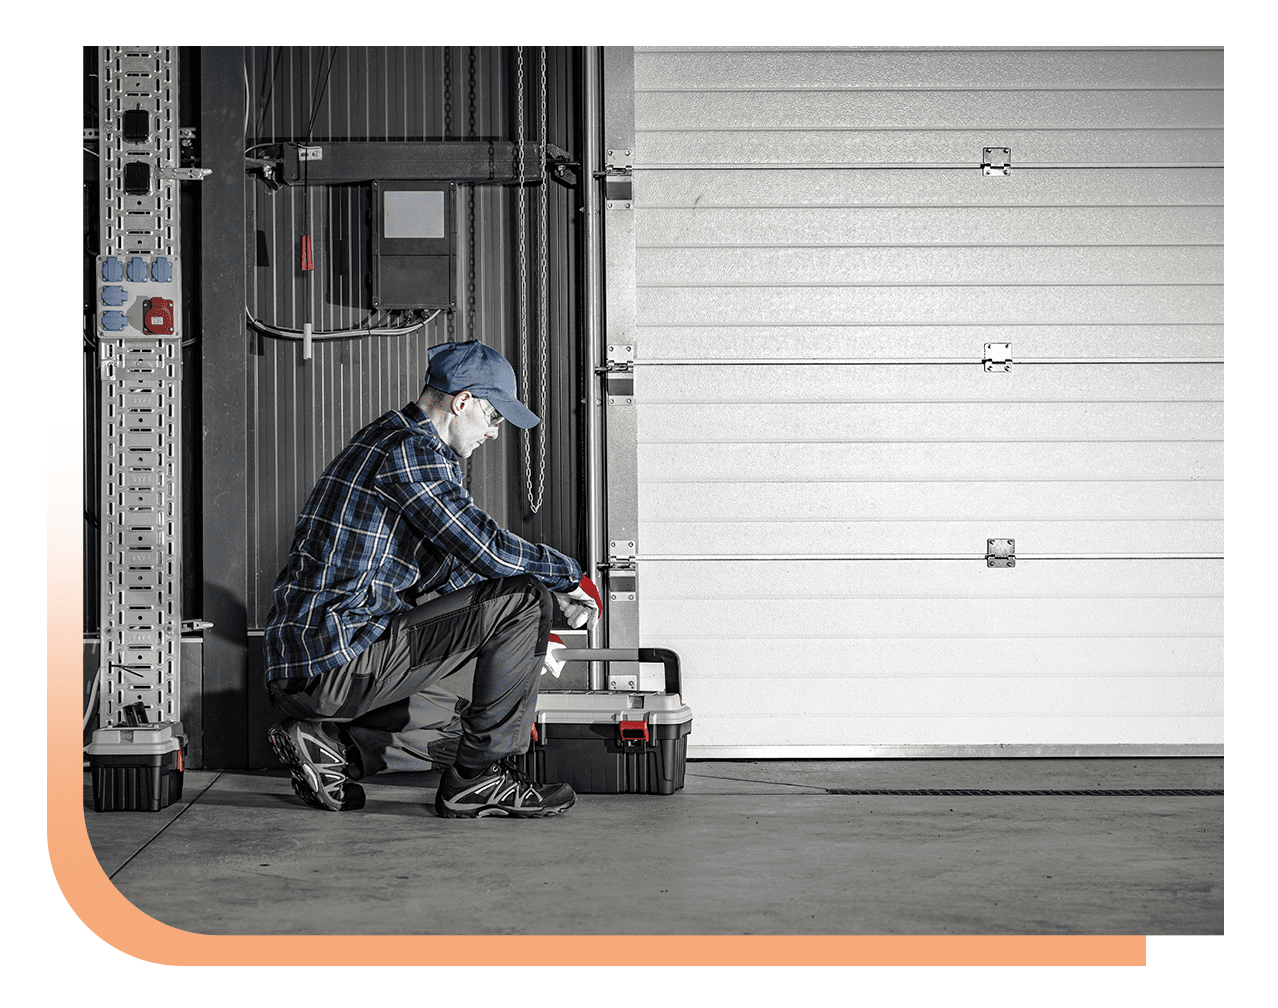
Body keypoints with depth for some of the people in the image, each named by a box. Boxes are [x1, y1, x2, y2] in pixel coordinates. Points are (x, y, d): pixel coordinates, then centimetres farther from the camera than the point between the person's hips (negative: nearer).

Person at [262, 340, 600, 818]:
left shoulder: (387, 437, 21)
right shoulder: (411, 450, -13)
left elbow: (442, 569, 27)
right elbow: (488, 549, -18)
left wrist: (552, 584, 22)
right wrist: (568, 576, -1)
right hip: (339, 660, -11)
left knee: (459, 725, 25)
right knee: (523, 598, -10)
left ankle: (326, 743, 9)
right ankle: (479, 779, -4)